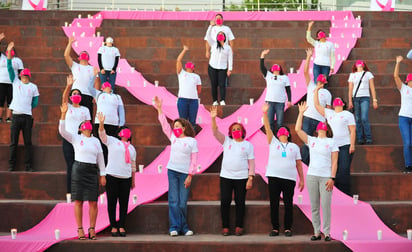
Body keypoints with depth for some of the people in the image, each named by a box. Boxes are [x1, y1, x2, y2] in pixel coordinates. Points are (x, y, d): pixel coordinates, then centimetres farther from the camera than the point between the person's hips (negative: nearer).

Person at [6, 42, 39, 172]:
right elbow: (10, 68, 2)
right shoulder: (16, 82, 10)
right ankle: (11, 165, 6)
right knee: (13, 142, 1)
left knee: (28, 142, 0)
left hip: (27, 116, 0)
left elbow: (35, 102, 12)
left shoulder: (33, 87, 10)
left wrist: (27, 107, 5)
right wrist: (9, 51, -5)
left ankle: (28, 166, 3)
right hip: (16, 115, 0)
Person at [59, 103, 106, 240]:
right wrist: (63, 114, -20)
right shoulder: (76, 138, 4)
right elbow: (62, 131, -11)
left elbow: (100, 158, 16)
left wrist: (103, 175, 11)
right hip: (78, 170, -3)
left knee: (93, 202, -1)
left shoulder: (95, 141, 15)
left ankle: (92, 229, 9)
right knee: (78, 201, -1)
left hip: (92, 172, 3)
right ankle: (80, 229, 5)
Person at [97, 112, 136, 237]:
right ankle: (113, 227, 3)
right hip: (112, 176, -4)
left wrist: (133, 180, 18)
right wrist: (101, 123, -28)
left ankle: (121, 226, 9)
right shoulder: (112, 141, 7)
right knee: (112, 202, -2)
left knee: (124, 203, 2)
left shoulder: (131, 148, 21)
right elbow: (102, 134, -10)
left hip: (126, 178, 4)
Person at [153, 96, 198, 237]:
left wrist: (190, 175, -8)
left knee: (183, 202, 0)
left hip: (185, 173, -3)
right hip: (172, 171, 3)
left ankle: (184, 227, 8)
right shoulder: (173, 138, 12)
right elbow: (164, 125, 11)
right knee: (173, 201, -3)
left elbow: (194, 160, -2)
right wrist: (159, 109, 5)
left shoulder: (192, 141, 1)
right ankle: (174, 227, -3)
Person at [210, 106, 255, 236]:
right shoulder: (226, 141, 11)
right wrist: (213, 118, -17)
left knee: (240, 202, 0)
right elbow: (215, 132, -2)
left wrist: (250, 178, -6)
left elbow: (251, 163, 3)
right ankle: (225, 227, 4)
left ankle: (239, 227, 7)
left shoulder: (248, 145, 7)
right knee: (225, 201, -3)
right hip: (226, 176, 1)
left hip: (242, 177, -1)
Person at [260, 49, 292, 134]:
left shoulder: (285, 77, 11)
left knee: (280, 122, -2)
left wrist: (289, 100, 0)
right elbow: (262, 67, 4)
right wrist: (262, 55, -2)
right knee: (270, 122, -1)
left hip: (280, 102, -1)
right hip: (269, 101, 1)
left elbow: (288, 90, 9)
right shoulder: (268, 75, 14)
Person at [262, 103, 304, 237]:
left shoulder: (294, 147, 16)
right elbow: (267, 128, 1)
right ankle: (275, 228, 7)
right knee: (274, 203, 0)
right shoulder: (273, 143, 12)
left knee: (288, 204, -1)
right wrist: (265, 113, -11)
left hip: (289, 178, 0)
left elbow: (299, 164, 13)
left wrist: (302, 179, 8)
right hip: (274, 177, 0)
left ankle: (288, 228, 7)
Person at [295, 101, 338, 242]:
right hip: (312, 176, 3)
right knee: (314, 206, 3)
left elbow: (334, 162, 1)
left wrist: (332, 178, -9)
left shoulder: (331, 142, 6)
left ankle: (327, 233, 0)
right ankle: (316, 232, 8)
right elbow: (298, 129, 4)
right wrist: (301, 113, 6)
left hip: (326, 177, -3)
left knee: (326, 205, -7)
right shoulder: (311, 141, 13)